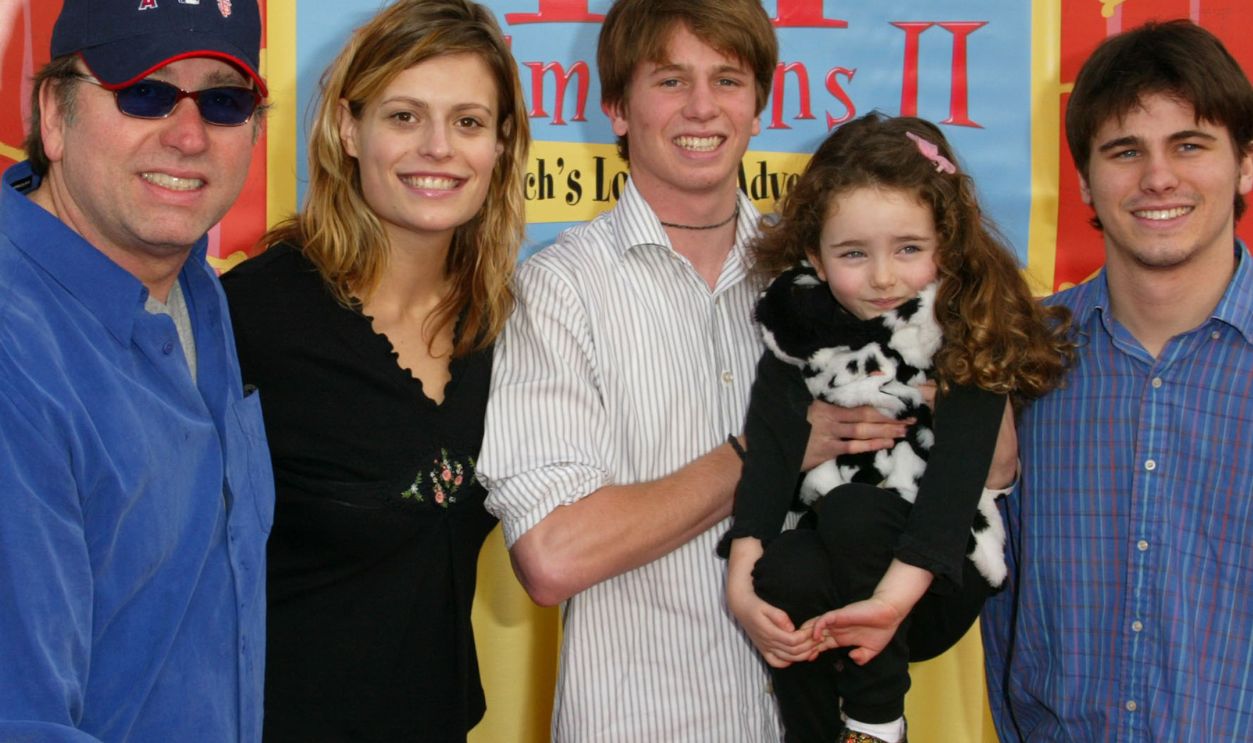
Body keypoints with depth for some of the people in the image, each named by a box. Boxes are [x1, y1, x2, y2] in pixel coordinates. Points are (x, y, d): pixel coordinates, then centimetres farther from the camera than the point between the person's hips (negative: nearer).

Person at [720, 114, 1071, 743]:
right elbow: (770, 446, -15)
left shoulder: (969, 326, -14)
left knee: (850, 511, -30)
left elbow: (958, 471, -26)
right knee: (780, 576, -27)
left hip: (940, 567, -3)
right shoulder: (798, 318, -5)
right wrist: (742, 581, -28)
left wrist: (893, 597, -39)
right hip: (835, 554, 3)